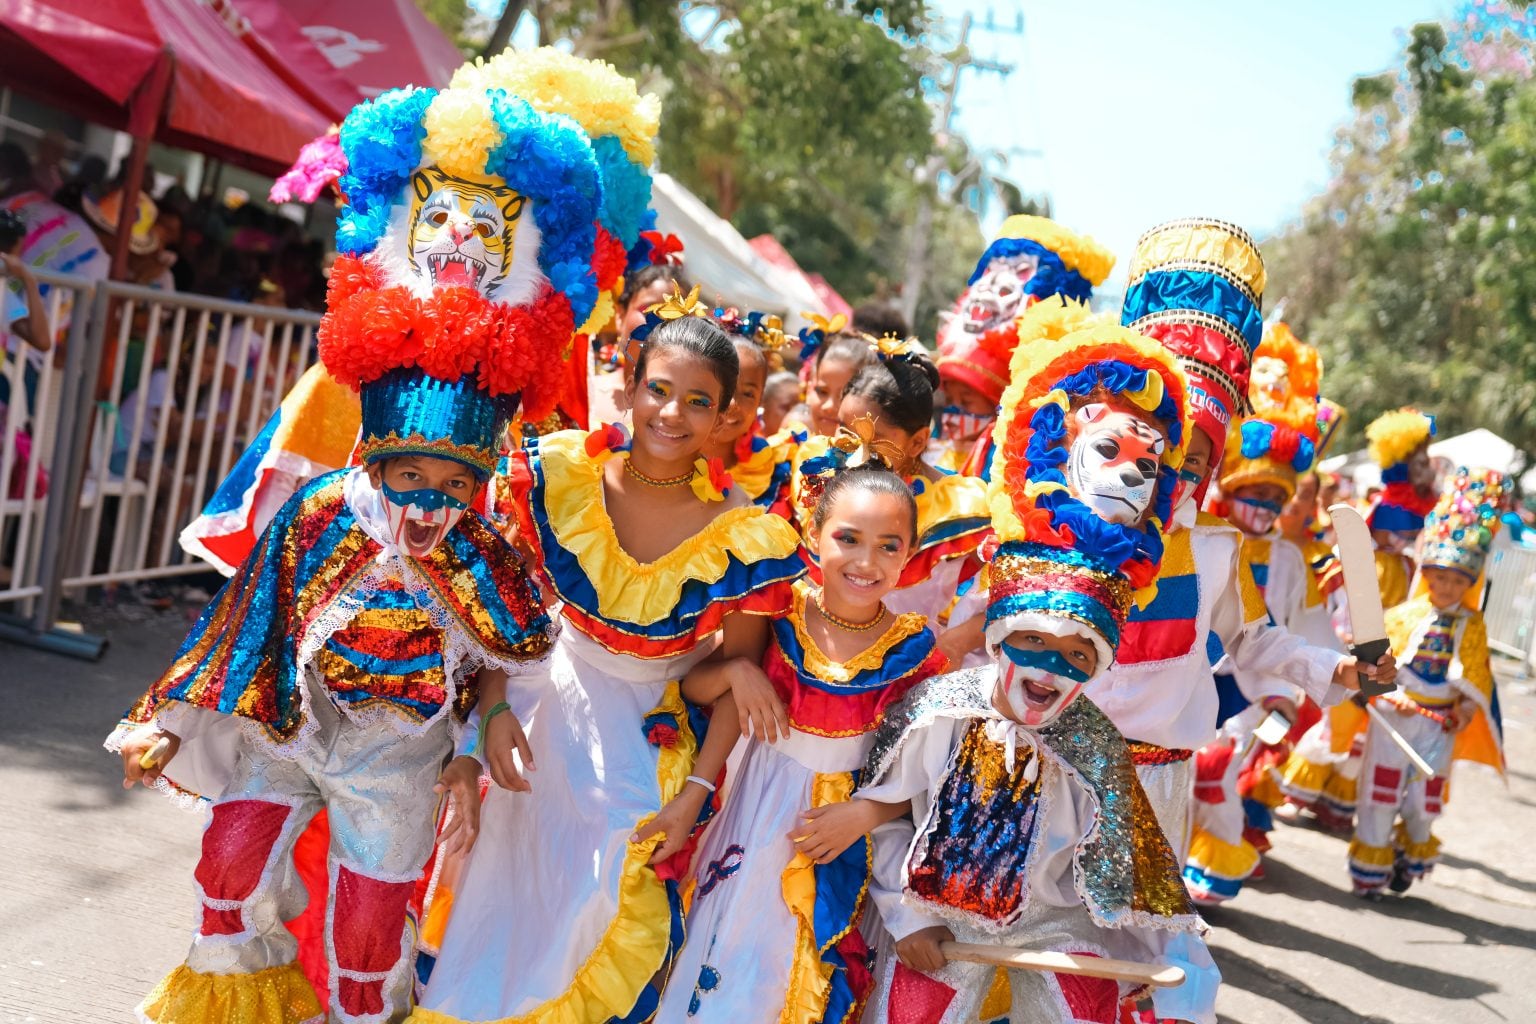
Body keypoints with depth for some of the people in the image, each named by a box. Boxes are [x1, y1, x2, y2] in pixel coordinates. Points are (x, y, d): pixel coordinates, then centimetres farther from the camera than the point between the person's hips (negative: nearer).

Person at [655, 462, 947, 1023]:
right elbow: (692, 687, -3)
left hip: (843, 825, -1)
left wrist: (866, 813, -19)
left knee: (796, 976, 12)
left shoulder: (913, 651, -13)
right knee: (721, 948, 15)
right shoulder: (779, 613, -10)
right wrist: (737, 670, -21)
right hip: (759, 802, 1)